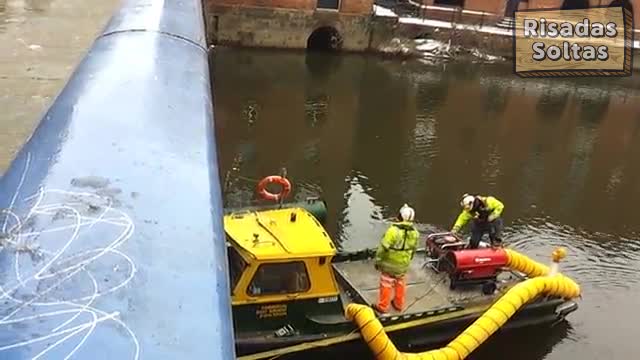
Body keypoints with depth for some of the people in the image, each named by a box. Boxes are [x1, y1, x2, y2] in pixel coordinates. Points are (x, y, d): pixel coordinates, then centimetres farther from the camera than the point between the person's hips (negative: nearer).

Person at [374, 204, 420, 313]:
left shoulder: (393, 230, -27)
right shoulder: (414, 232, -7)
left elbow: (383, 248, -22)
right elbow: (414, 249, 6)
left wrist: (378, 261, -9)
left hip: (390, 264, -5)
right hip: (404, 265, 5)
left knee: (386, 284, 9)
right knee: (400, 283, 22)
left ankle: (383, 306, 20)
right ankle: (399, 304, 35)